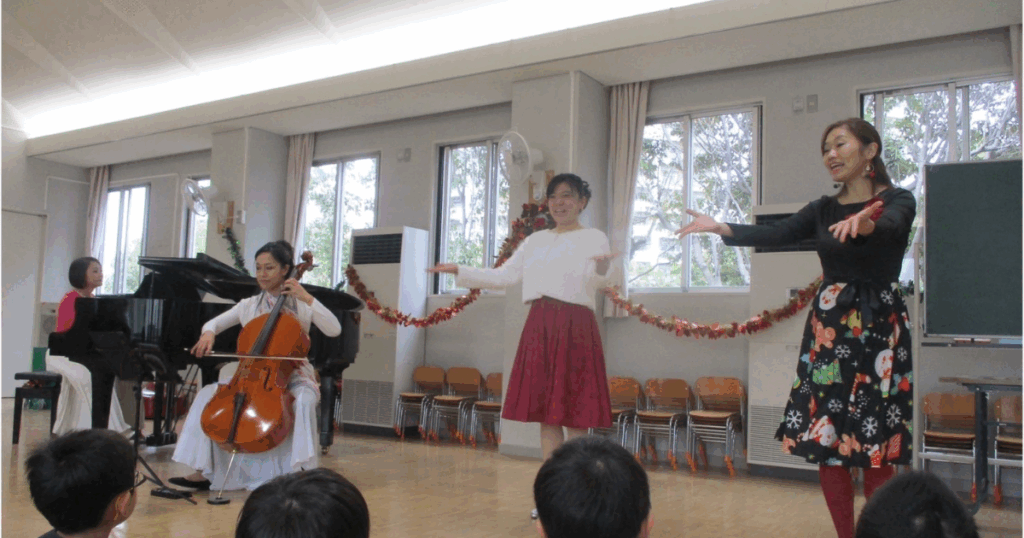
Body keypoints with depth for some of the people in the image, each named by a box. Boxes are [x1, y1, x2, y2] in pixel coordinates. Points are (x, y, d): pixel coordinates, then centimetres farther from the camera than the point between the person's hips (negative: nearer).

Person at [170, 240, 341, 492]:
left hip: (293, 377, -4)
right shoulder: (249, 305, 11)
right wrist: (208, 333, -11)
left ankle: (300, 469, -27)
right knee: (208, 394, -15)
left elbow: (334, 330, -14)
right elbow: (213, 322, 14)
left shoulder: (301, 305, 0)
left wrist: (307, 298, -20)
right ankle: (203, 472, -10)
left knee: (304, 400, -37)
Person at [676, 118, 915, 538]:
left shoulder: (896, 200, -1)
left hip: (878, 328, -4)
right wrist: (719, 227, -10)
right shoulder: (824, 210, 12)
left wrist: (864, 223, -47)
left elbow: (889, 225, -24)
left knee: (875, 447, -3)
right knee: (824, 440, 2)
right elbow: (774, 235, 2)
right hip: (828, 328, 4)